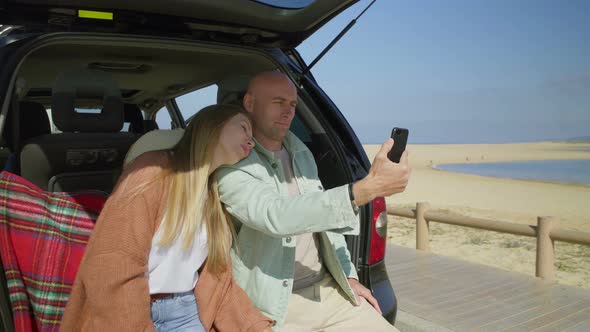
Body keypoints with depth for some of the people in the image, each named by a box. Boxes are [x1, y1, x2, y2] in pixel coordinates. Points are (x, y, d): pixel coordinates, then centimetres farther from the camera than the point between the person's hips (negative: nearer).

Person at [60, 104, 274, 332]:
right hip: (130, 312, -5)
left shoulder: (214, 198, 11)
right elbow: (112, 270, -19)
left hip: (185, 313, 6)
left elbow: (217, 279, 8)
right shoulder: (155, 171, -12)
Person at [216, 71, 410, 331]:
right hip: (276, 305, -5)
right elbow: (276, 216, -30)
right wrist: (367, 188, -35)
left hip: (328, 289, 6)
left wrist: (348, 275, 11)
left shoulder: (302, 154, 10)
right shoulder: (231, 165, -13)